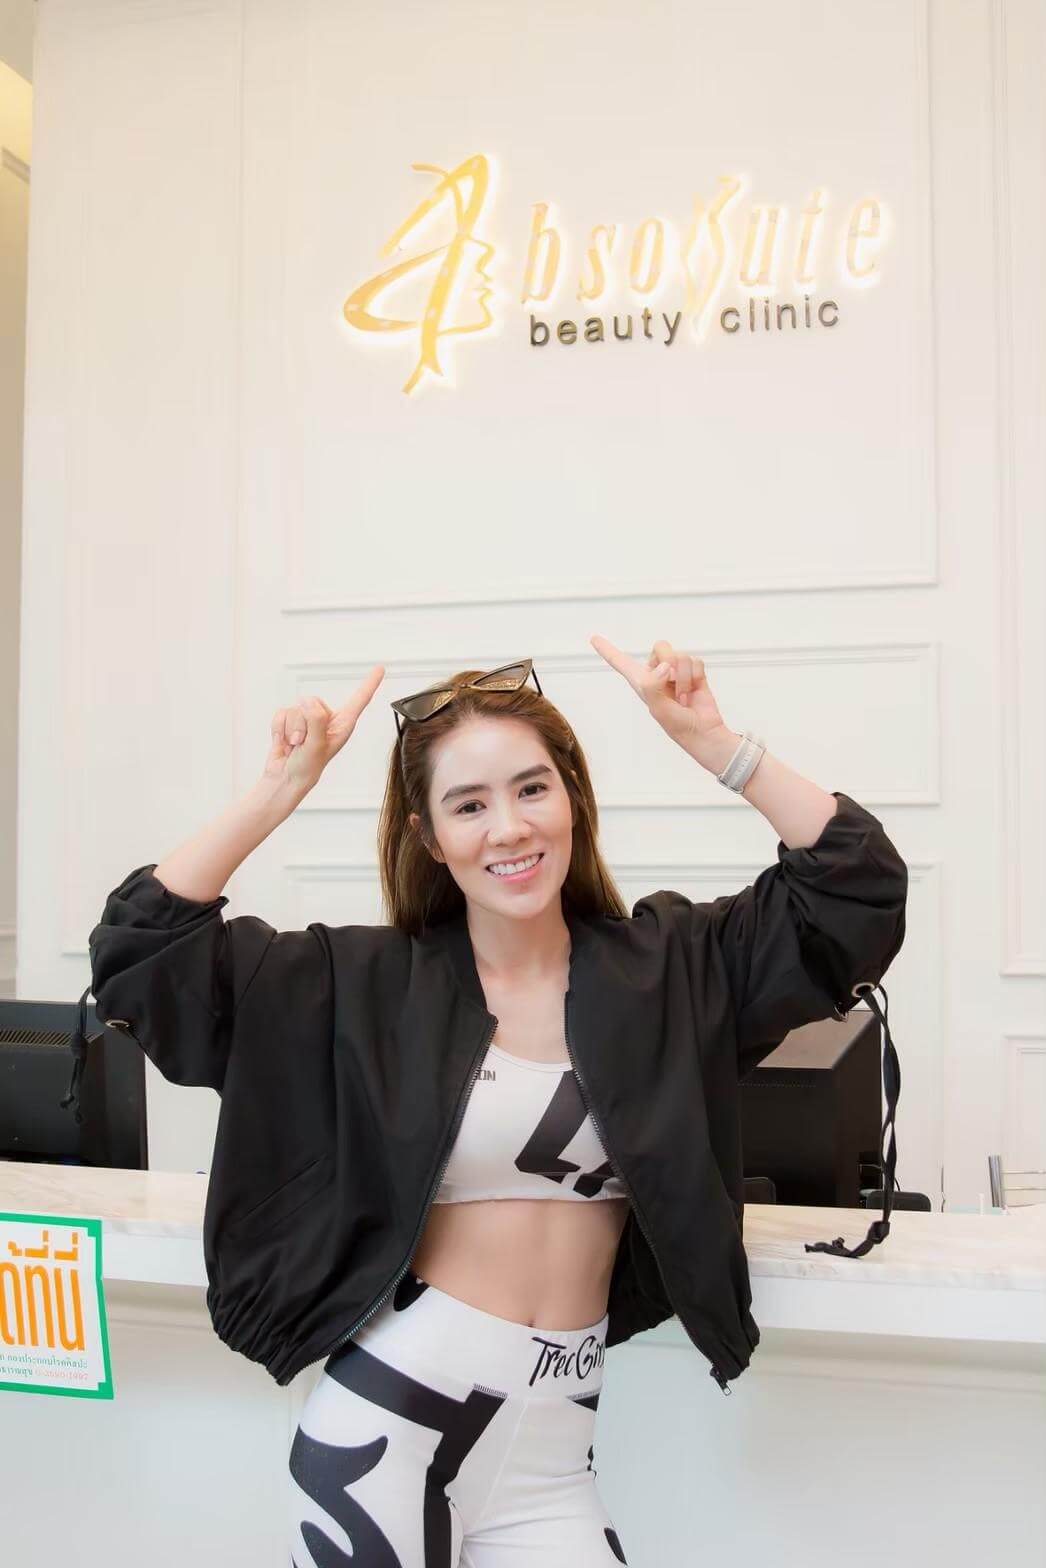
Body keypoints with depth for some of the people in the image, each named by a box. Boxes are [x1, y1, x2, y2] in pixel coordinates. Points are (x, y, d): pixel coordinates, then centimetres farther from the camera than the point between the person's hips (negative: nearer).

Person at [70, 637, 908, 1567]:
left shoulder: (666, 964, 2)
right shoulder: (374, 983, -3)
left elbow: (859, 884, -3)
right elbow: (142, 948, -5)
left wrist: (711, 741, -11)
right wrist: (283, 790, -13)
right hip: (391, 1418, -1)